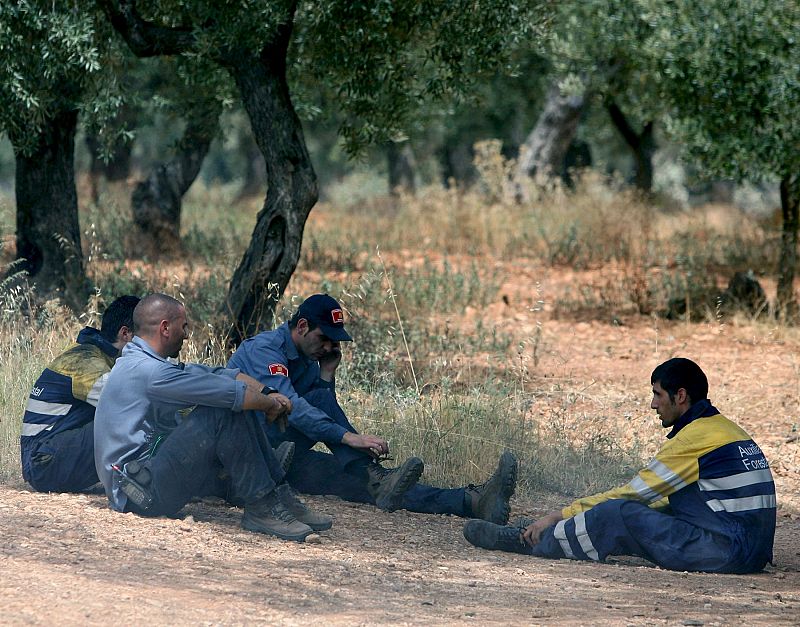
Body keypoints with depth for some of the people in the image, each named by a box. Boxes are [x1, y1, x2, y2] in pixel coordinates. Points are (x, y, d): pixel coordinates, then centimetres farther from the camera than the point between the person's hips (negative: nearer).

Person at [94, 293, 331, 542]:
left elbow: (215, 374, 13)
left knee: (239, 419, 9)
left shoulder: (141, 363, 16)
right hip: (140, 491, -11)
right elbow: (230, 393, -19)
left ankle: (281, 497, 6)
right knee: (223, 415, -20)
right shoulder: (148, 370, -18)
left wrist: (268, 392, 1)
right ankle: (262, 507, -13)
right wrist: (271, 404, -2)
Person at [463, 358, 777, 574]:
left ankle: (526, 543, 5)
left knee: (619, 513, -9)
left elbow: (632, 493, -8)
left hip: (727, 552, -9)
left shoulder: (696, 436, -11)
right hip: (752, 553, 9)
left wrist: (558, 516, -1)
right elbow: (665, 498, 25)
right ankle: (544, 535, 22)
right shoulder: (723, 428, 19)